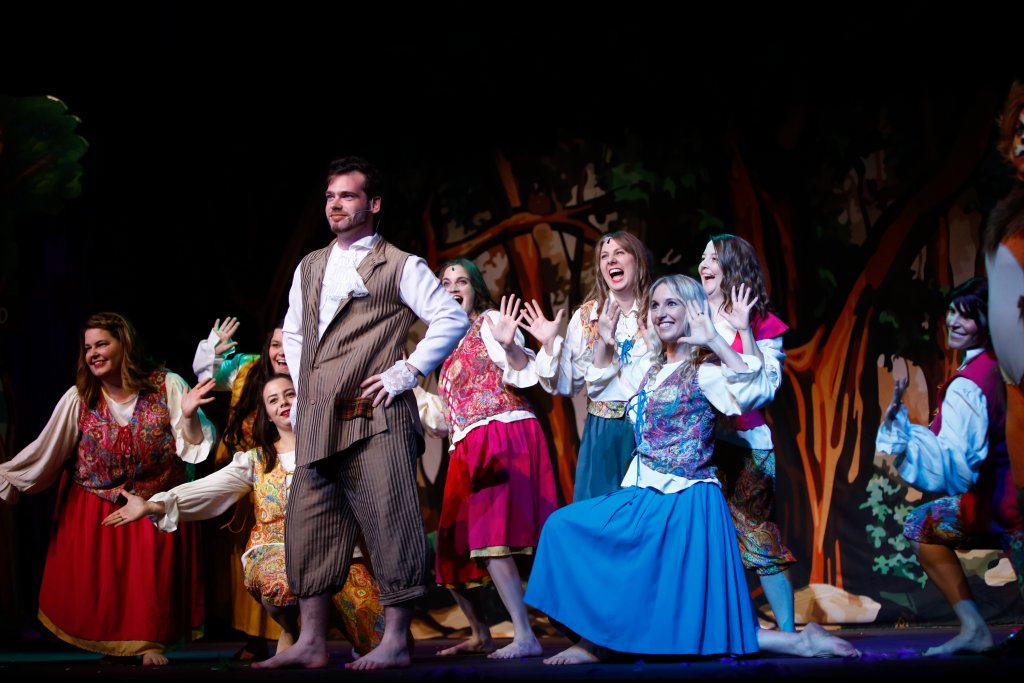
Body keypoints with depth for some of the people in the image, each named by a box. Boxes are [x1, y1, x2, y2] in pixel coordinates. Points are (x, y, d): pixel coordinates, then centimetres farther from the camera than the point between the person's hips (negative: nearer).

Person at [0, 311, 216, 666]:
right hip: (94, 510, 1)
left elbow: (192, 446, -6)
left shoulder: (166, 385, -6)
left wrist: (188, 415, -25)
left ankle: (150, 643, 9)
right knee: (99, 582, -3)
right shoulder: (79, 398, -3)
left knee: (151, 576, -7)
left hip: (156, 505, -1)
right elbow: (43, 452, -3)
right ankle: (112, 645, 15)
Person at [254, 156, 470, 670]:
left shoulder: (399, 266, 2)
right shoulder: (310, 267, 20)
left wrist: (406, 372, -8)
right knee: (310, 525, 6)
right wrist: (304, 387, 16)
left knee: (388, 522, -6)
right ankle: (311, 642, 12)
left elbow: (452, 318, -3)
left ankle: (394, 642, -2)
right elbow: (292, 332, 30)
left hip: (375, 417, -6)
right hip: (316, 421, 6)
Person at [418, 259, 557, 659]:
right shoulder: (449, 344, 24)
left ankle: (525, 637, -25)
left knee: (488, 534, -23)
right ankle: (480, 635, 23)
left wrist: (510, 346, -32)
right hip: (467, 447, 9)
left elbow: (523, 371, -14)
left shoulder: (490, 321, 2)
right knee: (454, 547, 9)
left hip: (501, 434, -9)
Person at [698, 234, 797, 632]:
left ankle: (788, 631, 4)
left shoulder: (761, 324, 3)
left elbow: (767, 386, -11)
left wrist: (744, 331, -14)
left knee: (758, 536, -4)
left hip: (743, 442, -3)